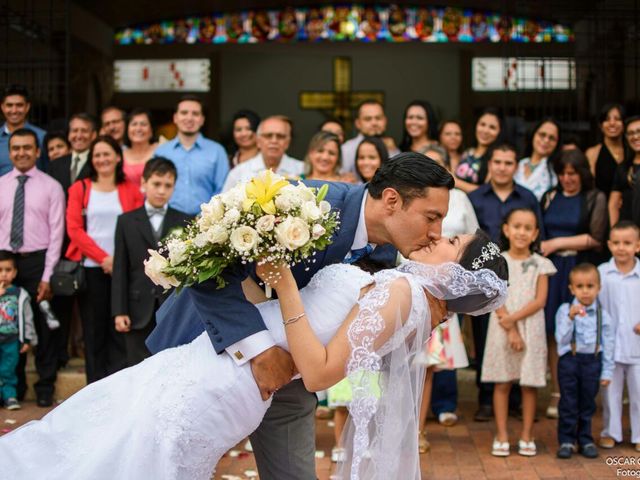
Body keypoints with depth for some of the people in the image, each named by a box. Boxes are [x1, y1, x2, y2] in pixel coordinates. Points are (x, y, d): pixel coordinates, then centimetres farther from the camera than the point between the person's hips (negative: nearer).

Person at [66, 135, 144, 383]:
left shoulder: (131, 190, 8)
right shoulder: (79, 189, 9)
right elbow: (74, 228, 1)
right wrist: (103, 257, -9)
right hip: (90, 268, 0)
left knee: (119, 329, -1)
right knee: (93, 330, 3)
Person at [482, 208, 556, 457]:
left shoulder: (540, 264, 4)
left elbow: (540, 301, -4)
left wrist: (513, 318, -15)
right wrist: (510, 330, -13)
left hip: (531, 328, 1)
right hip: (502, 329, 0)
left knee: (530, 384, 5)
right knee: (502, 383, 3)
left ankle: (527, 436, 14)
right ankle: (501, 435, 11)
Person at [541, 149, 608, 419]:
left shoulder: (595, 199, 4)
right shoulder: (549, 197, 14)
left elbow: (596, 239, -3)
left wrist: (558, 243, -5)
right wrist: (540, 249, -4)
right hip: (551, 269, 3)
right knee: (553, 332, -1)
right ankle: (557, 393, 6)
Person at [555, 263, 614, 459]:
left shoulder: (602, 314, -1)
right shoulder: (565, 310, -6)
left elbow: (608, 344, 4)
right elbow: (561, 339, -13)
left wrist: (607, 371, 3)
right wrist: (570, 318, -25)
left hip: (592, 361, 2)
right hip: (569, 360, -1)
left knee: (588, 404, 11)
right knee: (568, 403, 4)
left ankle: (585, 440, 24)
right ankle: (566, 441, 15)